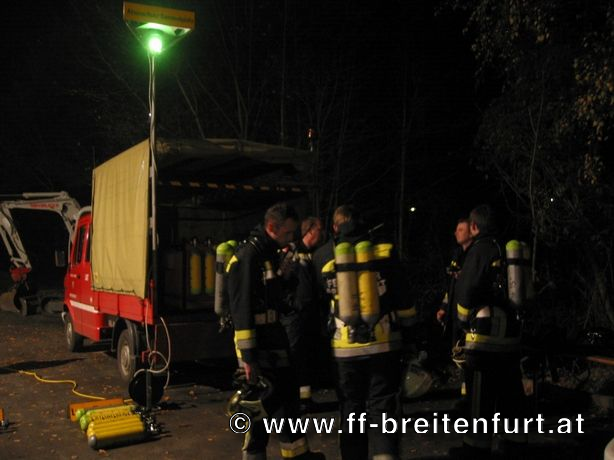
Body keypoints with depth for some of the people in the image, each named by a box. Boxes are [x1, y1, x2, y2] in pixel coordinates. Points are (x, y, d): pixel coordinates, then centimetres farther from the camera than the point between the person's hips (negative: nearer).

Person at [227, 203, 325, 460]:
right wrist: (248, 358, -23)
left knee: (288, 398, 18)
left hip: (276, 344, 10)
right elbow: (241, 309, -22)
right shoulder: (248, 256, -18)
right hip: (258, 350, -10)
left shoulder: (271, 254, 12)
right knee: (262, 409, 0)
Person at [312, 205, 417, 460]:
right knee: (383, 410, 6)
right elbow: (402, 298, 3)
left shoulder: (322, 256, 1)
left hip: (345, 348, 1)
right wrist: (407, 332, 14)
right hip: (384, 344, -1)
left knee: (351, 411, 15)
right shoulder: (384, 250, -2)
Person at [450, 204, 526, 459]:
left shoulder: (479, 250, -10)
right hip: (512, 333, 7)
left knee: (481, 394, 0)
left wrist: (465, 321, 4)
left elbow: (465, 291, -12)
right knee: (511, 390, 15)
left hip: (485, 335, -7)